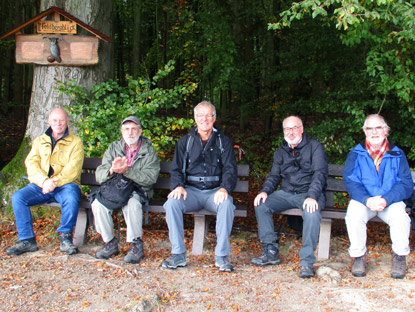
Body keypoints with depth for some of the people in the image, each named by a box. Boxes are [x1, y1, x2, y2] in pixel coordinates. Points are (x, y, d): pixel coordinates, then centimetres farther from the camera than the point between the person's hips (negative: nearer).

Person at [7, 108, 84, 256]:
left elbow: (73, 168, -7)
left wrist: (55, 182, -21)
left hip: (66, 184, -3)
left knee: (71, 199, -36)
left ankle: (65, 238, -19)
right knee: (17, 197, -21)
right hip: (40, 185, 3)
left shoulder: (75, 142, 8)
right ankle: (27, 240, -13)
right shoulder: (39, 141, 18)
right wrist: (44, 180, -17)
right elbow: (31, 163, 3)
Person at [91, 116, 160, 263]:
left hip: (138, 191, -3)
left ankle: (136, 245, -19)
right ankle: (110, 243, -10)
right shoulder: (114, 148, 12)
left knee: (132, 204, -36)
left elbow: (150, 177, -12)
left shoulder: (149, 151, 3)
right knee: (98, 204, -26)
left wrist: (127, 171, -25)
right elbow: (99, 174, 2)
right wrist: (111, 170, -22)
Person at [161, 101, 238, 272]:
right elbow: (176, 169, 9)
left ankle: (221, 256, -24)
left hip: (215, 192, -1)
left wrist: (224, 189, -20)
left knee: (227, 204, -35)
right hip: (191, 190, 1)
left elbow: (230, 169, 1)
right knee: (172, 203, -30)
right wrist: (178, 186, -14)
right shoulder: (185, 141, 15)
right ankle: (178, 255, -21)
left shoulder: (224, 141, 11)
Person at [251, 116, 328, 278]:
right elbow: (274, 175, 14)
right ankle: (271, 252, -14)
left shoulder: (314, 146, -1)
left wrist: (312, 196, -28)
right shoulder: (281, 151, 16)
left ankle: (307, 262, -30)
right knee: (261, 204, -18)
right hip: (286, 194, 5)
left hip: (310, 193, -5)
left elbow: (320, 173, -12)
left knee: (311, 212, -37)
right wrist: (265, 191, -8)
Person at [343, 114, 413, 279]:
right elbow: (350, 181, -5)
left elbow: (406, 183, -2)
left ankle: (399, 257, -6)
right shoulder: (355, 154, 7)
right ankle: (358, 256, -10)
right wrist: (367, 200, -24)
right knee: (354, 215, -31)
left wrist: (386, 200, -20)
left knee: (400, 216, -31)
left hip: (390, 202, 0)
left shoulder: (397, 154, 7)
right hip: (363, 200, 0)